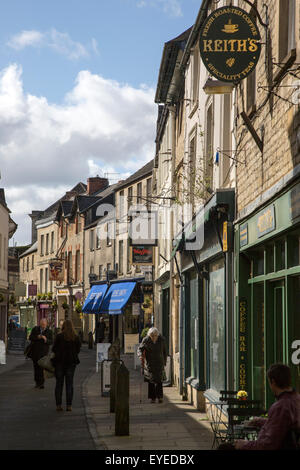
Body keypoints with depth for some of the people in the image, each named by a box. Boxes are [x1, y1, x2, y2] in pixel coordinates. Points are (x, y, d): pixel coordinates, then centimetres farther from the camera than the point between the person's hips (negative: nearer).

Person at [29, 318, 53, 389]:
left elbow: (51, 341, -4)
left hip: (43, 352, -2)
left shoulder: (49, 331, 3)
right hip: (35, 351, 2)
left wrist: (46, 339, -23)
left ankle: (41, 383, -14)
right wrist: (37, 337, -18)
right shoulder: (35, 329, 6)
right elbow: (30, 338, 0)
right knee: (36, 367, 6)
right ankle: (37, 382, 16)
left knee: (41, 367, -14)